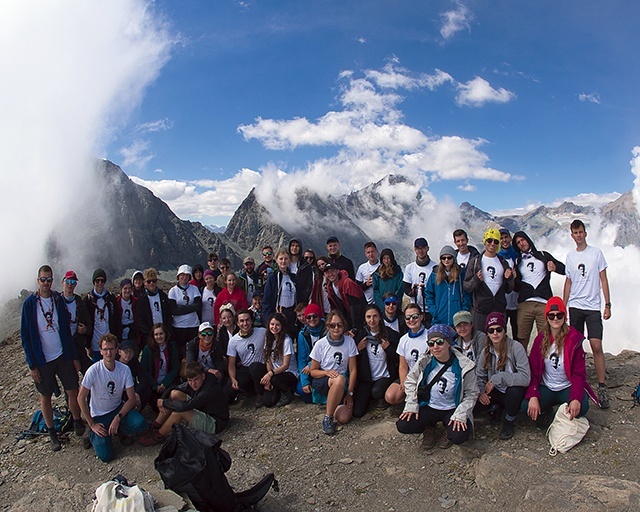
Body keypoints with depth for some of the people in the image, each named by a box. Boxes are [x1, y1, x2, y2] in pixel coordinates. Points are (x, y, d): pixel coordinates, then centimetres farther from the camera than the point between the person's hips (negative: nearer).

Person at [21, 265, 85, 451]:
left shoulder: (58, 300, -1)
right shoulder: (30, 303, -10)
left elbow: (66, 329, 6)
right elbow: (25, 336, -7)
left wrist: (74, 357, 6)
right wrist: (32, 365, -9)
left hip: (63, 356, 2)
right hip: (42, 360, -2)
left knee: (73, 391, 7)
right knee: (45, 397, 11)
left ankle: (78, 424, 27)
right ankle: (52, 433, 25)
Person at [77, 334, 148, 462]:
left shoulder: (124, 369, -13)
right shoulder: (94, 370, -21)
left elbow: (131, 398, -8)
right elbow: (81, 398, -14)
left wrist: (118, 418, -21)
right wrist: (92, 424, -13)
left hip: (118, 408, 2)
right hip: (99, 415, -2)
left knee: (140, 424, -26)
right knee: (105, 456, -13)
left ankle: (121, 430, 8)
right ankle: (93, 434, 17)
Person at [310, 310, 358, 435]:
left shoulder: (349, 341, -4)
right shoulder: (320, 344, -7)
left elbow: (353, 370, -3)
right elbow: (313, 371, -1)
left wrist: (350, 393, -9)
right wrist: (327, 372, -21)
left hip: (342, 385, 2)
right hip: (321, 382, -2)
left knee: (343, 418, -22)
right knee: (340, 379, -37)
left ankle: (331, 406, 14)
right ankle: (327, 418, -20)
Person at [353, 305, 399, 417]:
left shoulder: (390, 334, -7)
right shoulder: (362, 334, 1)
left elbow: (397, 360, -6)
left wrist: (388, 348, -22)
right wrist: (358, 348, -13)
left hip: (384, 376, -2)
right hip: (366, 378, 2)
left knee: (376, 392, -35)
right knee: (357, 412, -8)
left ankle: (382, 398, 3)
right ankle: (369, 397, 24)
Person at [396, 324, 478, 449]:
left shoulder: (464, 366, -15)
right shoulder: (424, 362, -9)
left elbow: (471, 394, -5)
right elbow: (410, 381, 6)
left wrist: (460, 415, -17)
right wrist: (411, 405, -4)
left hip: (452, 410, -2)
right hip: (429, 408, 2)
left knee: (459, 436, -31)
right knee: (402, 425, -18)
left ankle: (448, 429, 8)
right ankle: (429, 428, 13)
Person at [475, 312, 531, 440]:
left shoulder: (516, 347, -19)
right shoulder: (486, 352, -3)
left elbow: (525, 377, -28)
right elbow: (479, 376, -4)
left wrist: (498, 378, -33)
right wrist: (480, 391, -24)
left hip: (514, 393, -3)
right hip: (496, 393, 3)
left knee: (515, 390, -36)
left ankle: (509, 421, -4)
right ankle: (496, 409, 11)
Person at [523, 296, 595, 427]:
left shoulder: (574, 339, -8)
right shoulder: (540, 339, -1)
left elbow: (579, 373, -9)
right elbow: (533, 371, -5)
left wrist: (576, 399, -26)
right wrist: (533, 396, -22)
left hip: (567, 388, -1)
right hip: (546, 388, 1)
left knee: (582, 406, -33)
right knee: (526, 406, -26)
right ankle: (545, 414, 10)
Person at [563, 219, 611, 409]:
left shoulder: (596, 253, 2)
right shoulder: (570, 256, 10)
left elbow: (604, 280, 2)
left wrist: (608, 304, -4)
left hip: (593, 307, -3)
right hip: (575, 306, 3)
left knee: (596, 346, -9)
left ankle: (602, 388, -3)